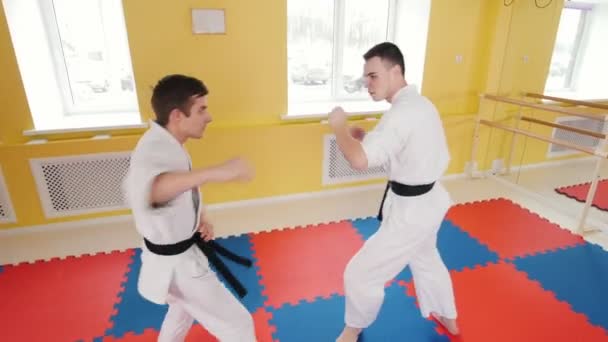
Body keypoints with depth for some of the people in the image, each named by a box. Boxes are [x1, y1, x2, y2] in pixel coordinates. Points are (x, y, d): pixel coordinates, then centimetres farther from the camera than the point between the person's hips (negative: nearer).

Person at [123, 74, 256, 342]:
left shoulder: (164, 142, 0)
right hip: (175, 265, -9)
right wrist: (215, 172, -68)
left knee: (186, 306, 37)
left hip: (178, 253, 10)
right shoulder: (156, 149, -31)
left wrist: (200, 217, -3)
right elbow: (140, 190, -56)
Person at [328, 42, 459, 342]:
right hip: (428, 200, 10)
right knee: (426, 259, 32)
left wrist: (339, 127, -18)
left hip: (410, 210, -10)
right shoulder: (420, 104, 5)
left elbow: (359, 160, -36)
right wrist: (366, 137, 0)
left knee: (361, 273, 4)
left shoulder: (403, 112, -28)